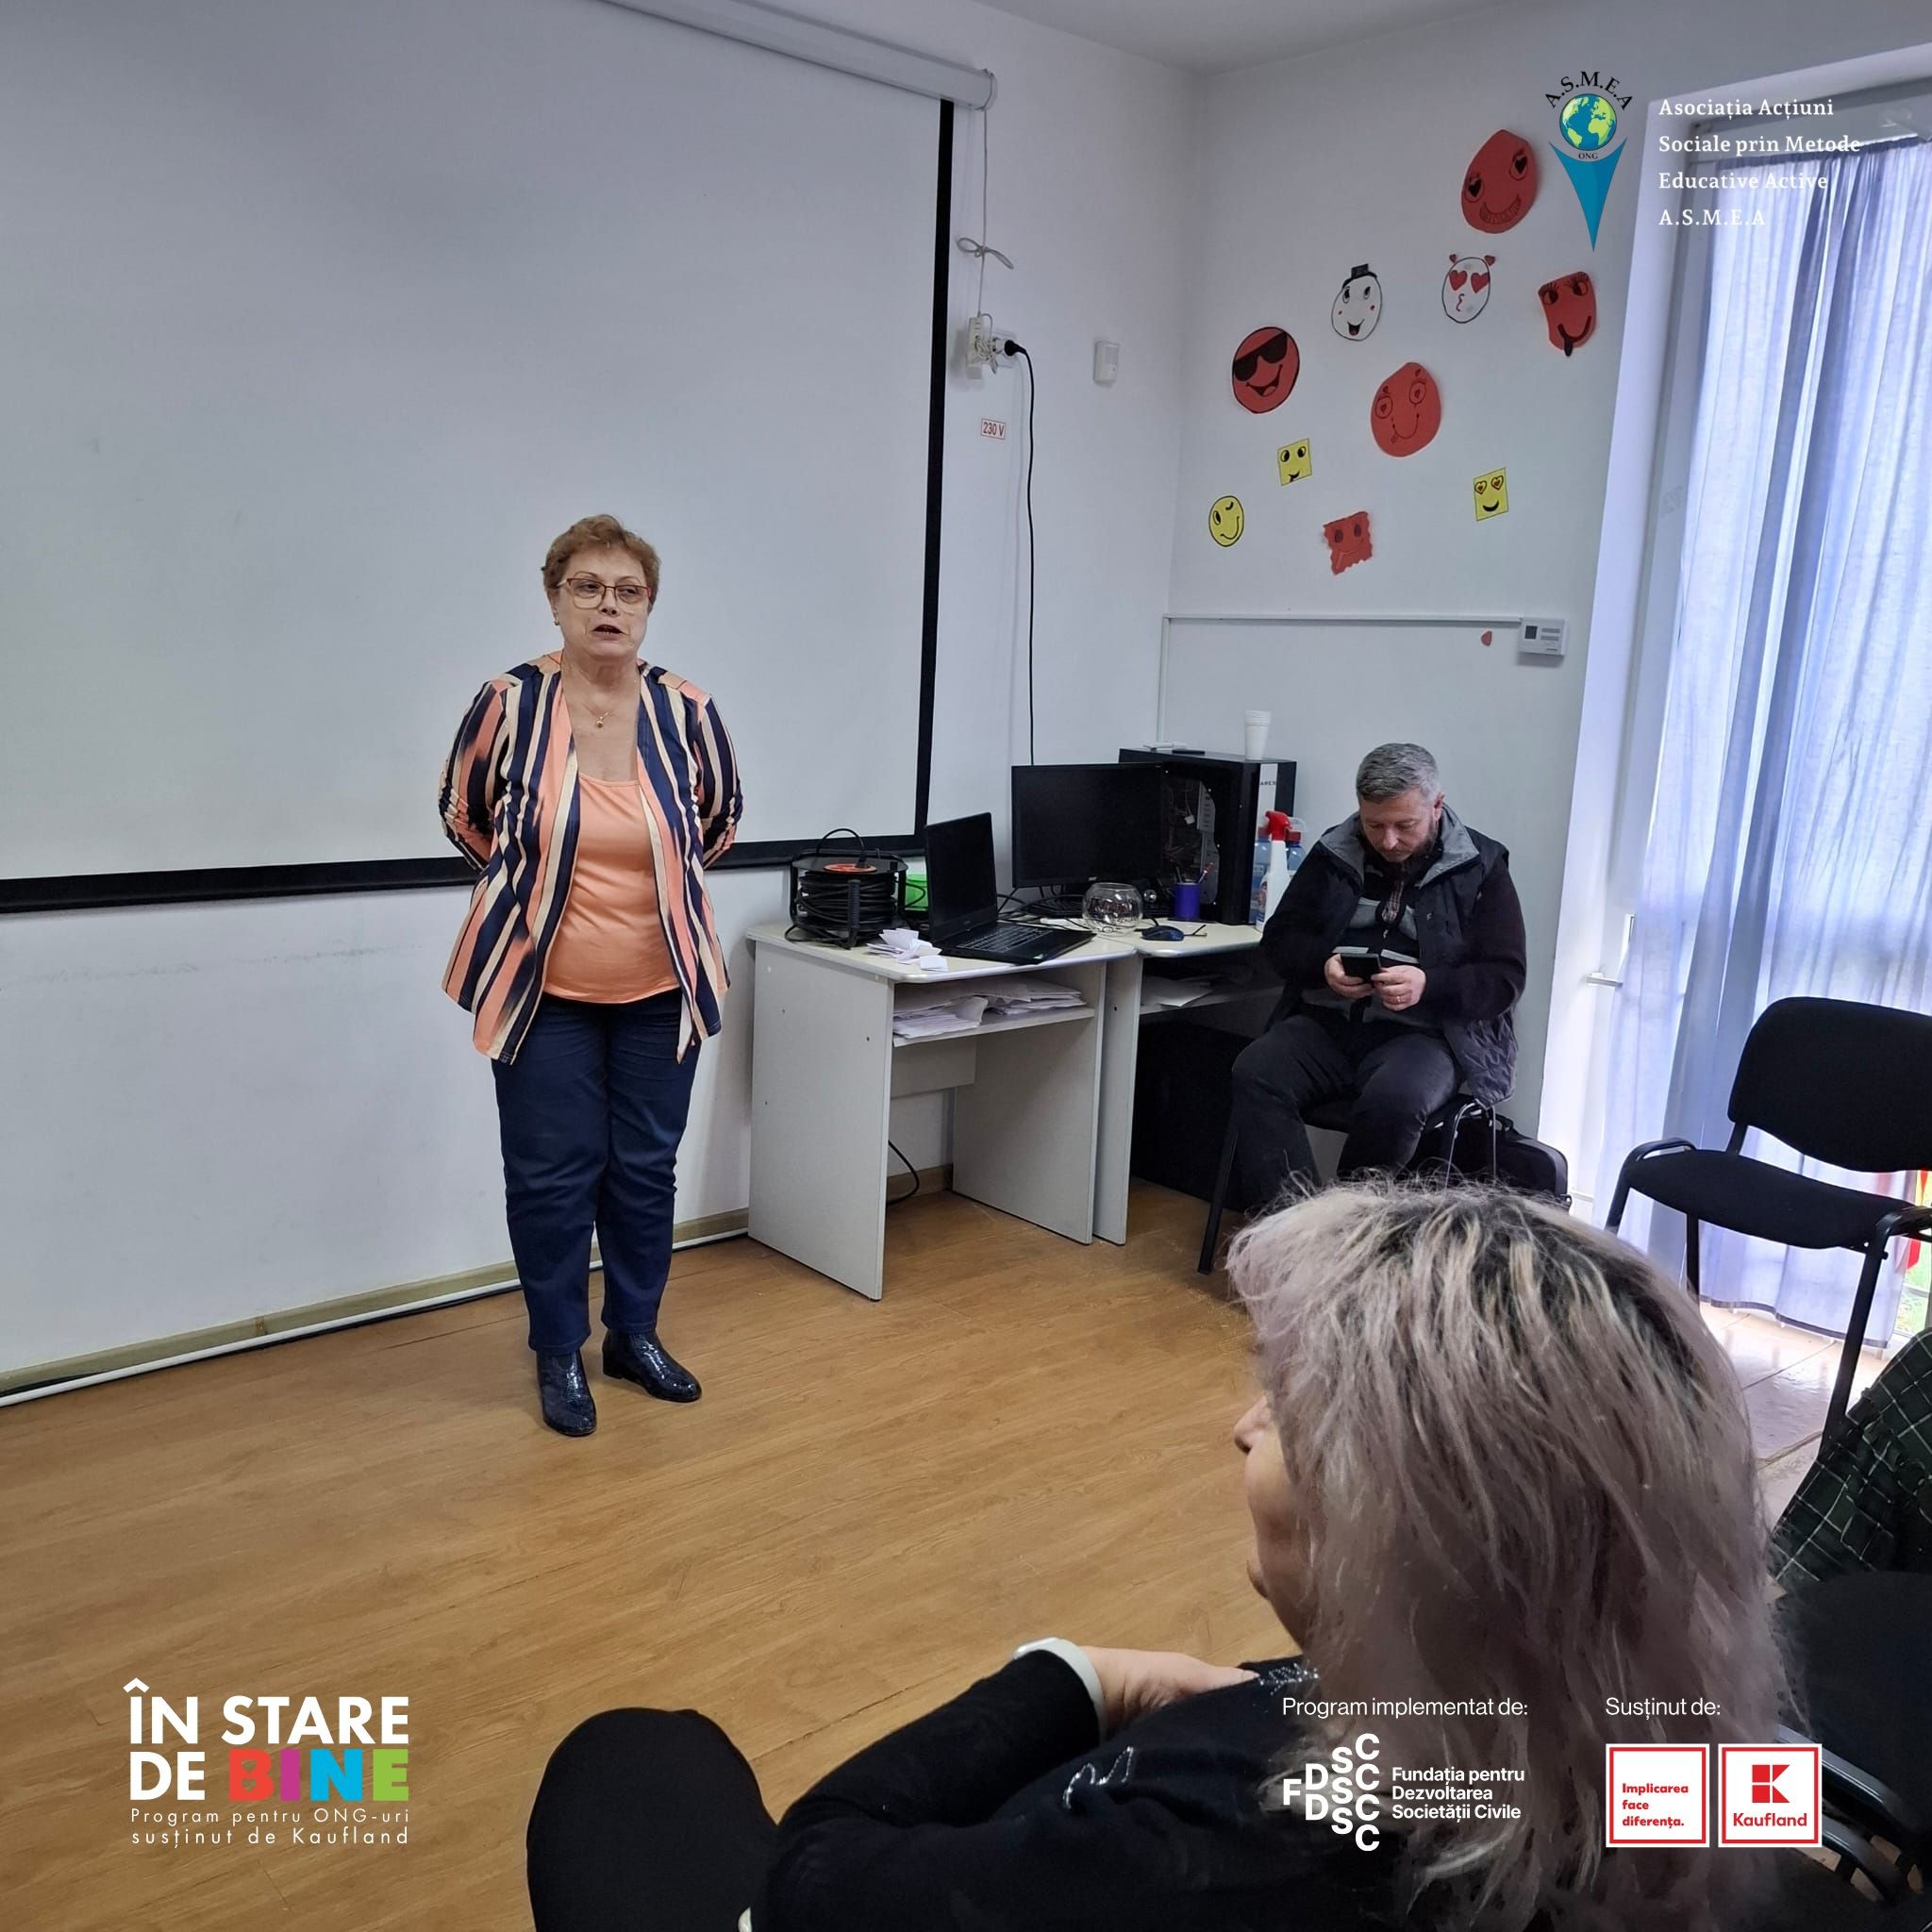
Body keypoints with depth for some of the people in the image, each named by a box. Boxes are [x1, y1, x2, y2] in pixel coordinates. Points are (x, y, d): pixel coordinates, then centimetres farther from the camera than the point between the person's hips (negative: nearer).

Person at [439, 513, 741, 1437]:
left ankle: (634, 1336, 31)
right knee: (552, 1176, 5)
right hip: (543, 989, -2)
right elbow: (463, 814, 7)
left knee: (645, 1170, 12)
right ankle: (559, 1355, 24)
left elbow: (719, 817, 13)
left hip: (660, 988, 2)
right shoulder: (509, 702, -12)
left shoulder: (688, 711, -7)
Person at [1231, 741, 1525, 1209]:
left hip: (1423, 1033, -3)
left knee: (1395, 1099, -36)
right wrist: (1324, 963, -9)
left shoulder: (1480, 868, 3)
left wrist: (1428, 985, -21)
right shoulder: (1333, 853, 11)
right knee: (1255, 1073, -26)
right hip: (1326, 1022, 3)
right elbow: (1279, 939, 14)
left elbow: (1504, 978, -1)